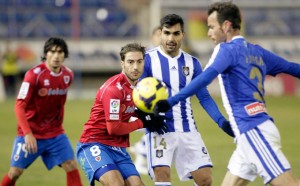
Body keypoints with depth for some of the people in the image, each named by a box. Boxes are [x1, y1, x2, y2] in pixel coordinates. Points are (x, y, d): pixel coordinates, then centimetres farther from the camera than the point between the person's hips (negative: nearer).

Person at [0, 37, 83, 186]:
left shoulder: (68, 75, 0)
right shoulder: (34, 74, -17)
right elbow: (19, 106, -21)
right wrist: (27, 133, -30)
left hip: (55, 134, 4)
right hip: (31, 133, -4)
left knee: (72, 167, -9)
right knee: (15, 172, -1)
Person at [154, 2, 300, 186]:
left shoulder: (228, 49, -7)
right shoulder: (257, 52, 16)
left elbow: (205, 79, -22)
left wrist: (170, 102, -28)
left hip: (254, 130, -9)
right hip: (252, 132, 9)